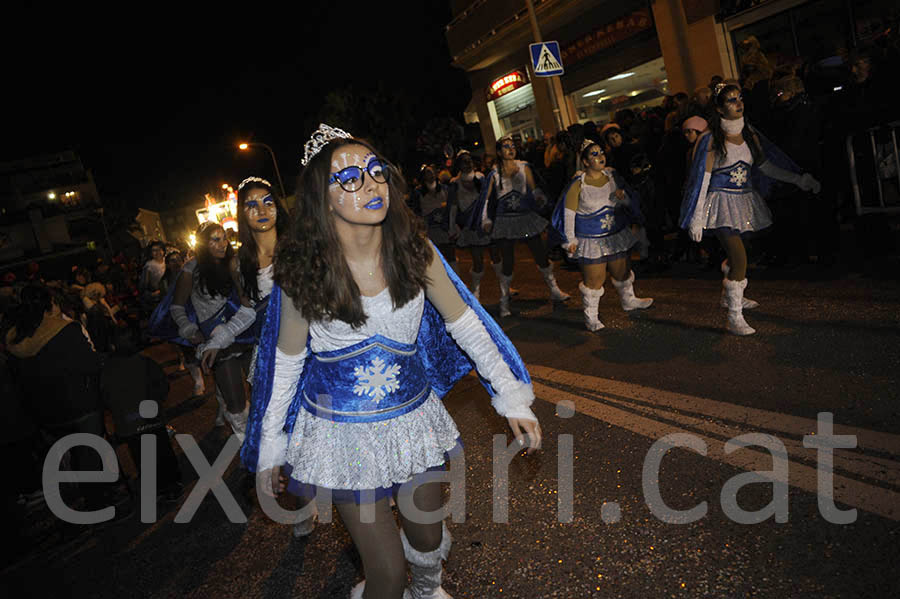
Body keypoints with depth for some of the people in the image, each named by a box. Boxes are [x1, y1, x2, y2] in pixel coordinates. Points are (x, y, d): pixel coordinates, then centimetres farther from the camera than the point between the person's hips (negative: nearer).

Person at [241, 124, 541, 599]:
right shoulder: (303, 272, -17)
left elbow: (463, 321, -3)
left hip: (414, 417, 3)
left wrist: (512, 398, -4)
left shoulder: (413, 250, -12)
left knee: (430, 542, 21)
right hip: (344, 433, -2)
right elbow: (287, 360, -5)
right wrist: (270, 449, 2)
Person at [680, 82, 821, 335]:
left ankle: (729, 296, 43)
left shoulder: (749, 134, 7)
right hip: (721, 203, -7)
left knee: (735, 253, 20)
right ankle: (734, 319, -6)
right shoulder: (711, 140, -12)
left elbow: (765, 165, 15)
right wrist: (696, 218, -16)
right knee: (740, 259, -14)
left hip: (745, 200, 7)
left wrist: (799, 180, 9)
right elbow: (701, 179, -14)